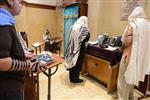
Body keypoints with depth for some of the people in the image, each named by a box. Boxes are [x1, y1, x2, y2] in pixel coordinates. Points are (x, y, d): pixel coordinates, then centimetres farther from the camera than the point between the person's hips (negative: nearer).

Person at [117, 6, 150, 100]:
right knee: (133, 75, 21)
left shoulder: (133, 23, -12)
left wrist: (122, 47, -1)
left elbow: (128, 40, -19)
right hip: (142, 55, 7)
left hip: (131, 54, -7)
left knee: (124, 76, 4)